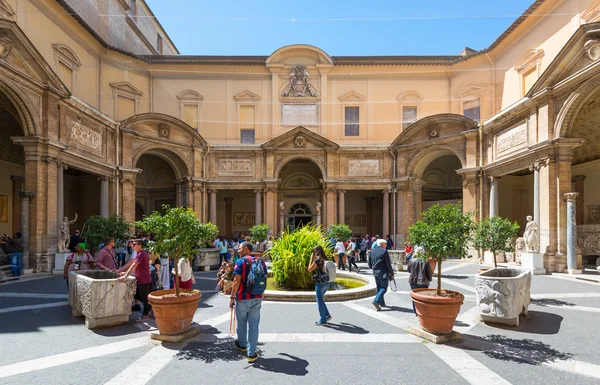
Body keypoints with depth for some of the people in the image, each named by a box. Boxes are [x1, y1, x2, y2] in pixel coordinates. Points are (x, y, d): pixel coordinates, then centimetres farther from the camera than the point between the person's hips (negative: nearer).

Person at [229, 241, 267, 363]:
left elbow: (237, 281, -15)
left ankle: (242, 345, 39)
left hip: (242, 298, -3)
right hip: (257, 298, 3)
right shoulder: (261, 261, 4)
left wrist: (232, 298, -9)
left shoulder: (240, 262, -10)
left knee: (242, 323, 18)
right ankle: (251, 353, 7)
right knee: (254, 325, 7)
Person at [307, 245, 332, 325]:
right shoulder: (325, 260, 5)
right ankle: (327, 315, 22)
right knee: (320, 300, 24)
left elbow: (309, 269, -7)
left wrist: (311, 259, -2)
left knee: (320, 301, 5)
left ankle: (322, 320, 12)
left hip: (320, 283, -8)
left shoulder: (317, 260, -16)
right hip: (327, 283, 8)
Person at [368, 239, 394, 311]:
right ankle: (376, 301, -17)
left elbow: (369, 263, 11)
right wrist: (391, 274, -6)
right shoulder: (384, 251, -11)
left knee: (379, 287, 16)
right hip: (383, 273, -7)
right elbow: (388, 264, -12)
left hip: (375, 272, 7)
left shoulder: (372, 251, 7)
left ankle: (381, 303, 22)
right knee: (384, 288, -2)